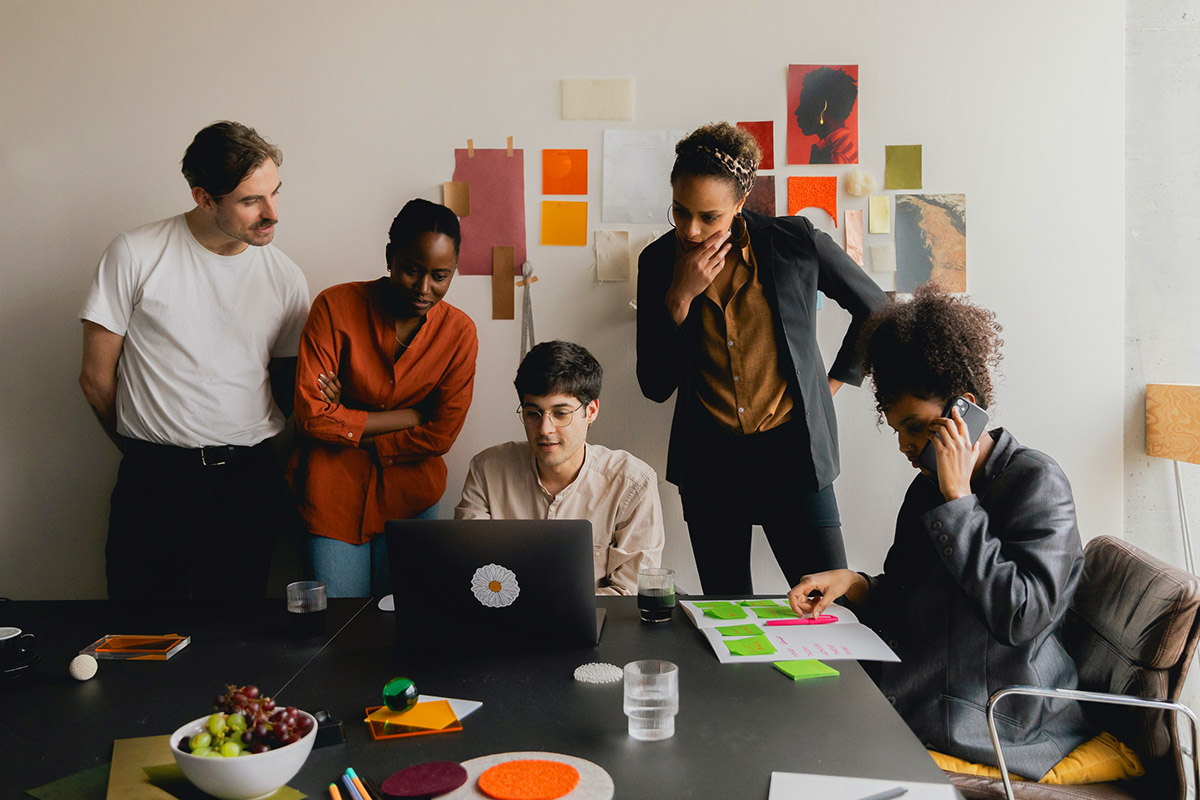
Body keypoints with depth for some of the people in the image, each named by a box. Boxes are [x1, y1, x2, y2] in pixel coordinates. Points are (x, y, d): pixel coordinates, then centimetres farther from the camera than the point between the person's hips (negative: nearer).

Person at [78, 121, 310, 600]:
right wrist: (147, 454, 10)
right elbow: (96, 378, 2)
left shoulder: (285, 277, 5)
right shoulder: (135, 255, -5)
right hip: (153, 479, -2)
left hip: (250, 481, 2)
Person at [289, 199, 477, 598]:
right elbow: (312, 415, -17)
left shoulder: (459, 331, -7)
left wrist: (350, 423, -13)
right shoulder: (336, 307, -13)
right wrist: (411, 416, -15)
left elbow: (440, 436, -8)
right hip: (335, 492, -2)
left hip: (410, 494, 2)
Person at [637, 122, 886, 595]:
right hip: (708, 461, 2)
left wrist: (833, 381, 7)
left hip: (790, 453, -2)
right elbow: (656, 387, -2)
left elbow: (876, 308, 12)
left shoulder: (794, 242, -5)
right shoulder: (658, 262, 1)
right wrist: (681, 296, -12)